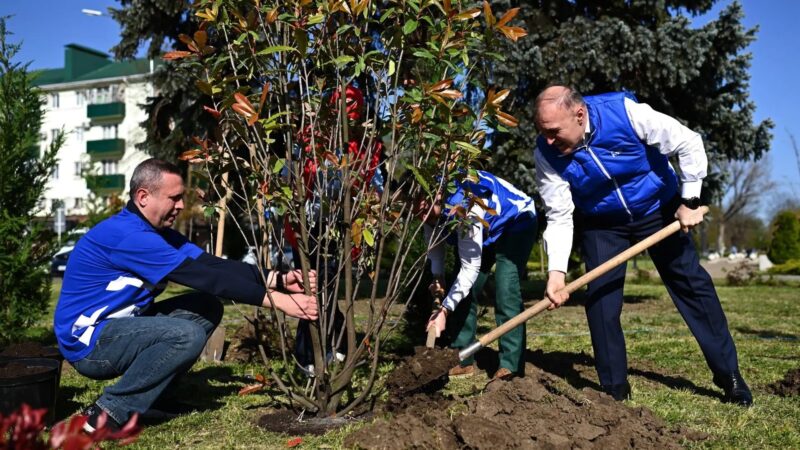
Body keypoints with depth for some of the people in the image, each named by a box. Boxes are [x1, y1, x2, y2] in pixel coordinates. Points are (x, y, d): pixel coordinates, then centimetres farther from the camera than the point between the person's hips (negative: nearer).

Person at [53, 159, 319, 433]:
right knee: (188, 335, -27)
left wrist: (277, 279, -14)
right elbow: (202, 277, -28)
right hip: (87, 342, -9)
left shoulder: (156, 231, 6)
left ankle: (151, 393, 4)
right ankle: (109, 413, -14)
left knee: (207, 308, 0)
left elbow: (212, 265, -3)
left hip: (118, 327, 9)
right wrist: (275, 299, -29)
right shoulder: (129, 235, -24)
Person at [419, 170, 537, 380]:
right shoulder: (434, 207, -18)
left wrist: (444, 310, -39)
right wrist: (438, 276, -5)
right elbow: (433, 236, 4)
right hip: (489, 228, 8)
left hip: (517, 220, -7)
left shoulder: (464, 208, -40)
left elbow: (470, 268, -37)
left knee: (505, 288, -24)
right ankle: (463, 360, 6)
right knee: (466, 290, -2)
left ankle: (511, 364, -20)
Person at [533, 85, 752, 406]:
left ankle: (729, 375, 18)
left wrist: (689, 203, -17)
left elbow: (689, 144, -20)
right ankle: (614, 388, 6)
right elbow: (559, 217, -20)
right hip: (601, 223, 1)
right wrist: (557, 271, -30)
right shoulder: (546, 154, -23)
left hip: (659, 208, -1)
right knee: (601, 298, -9)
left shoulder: (626, 112, -30)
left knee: (693, 284, 3)